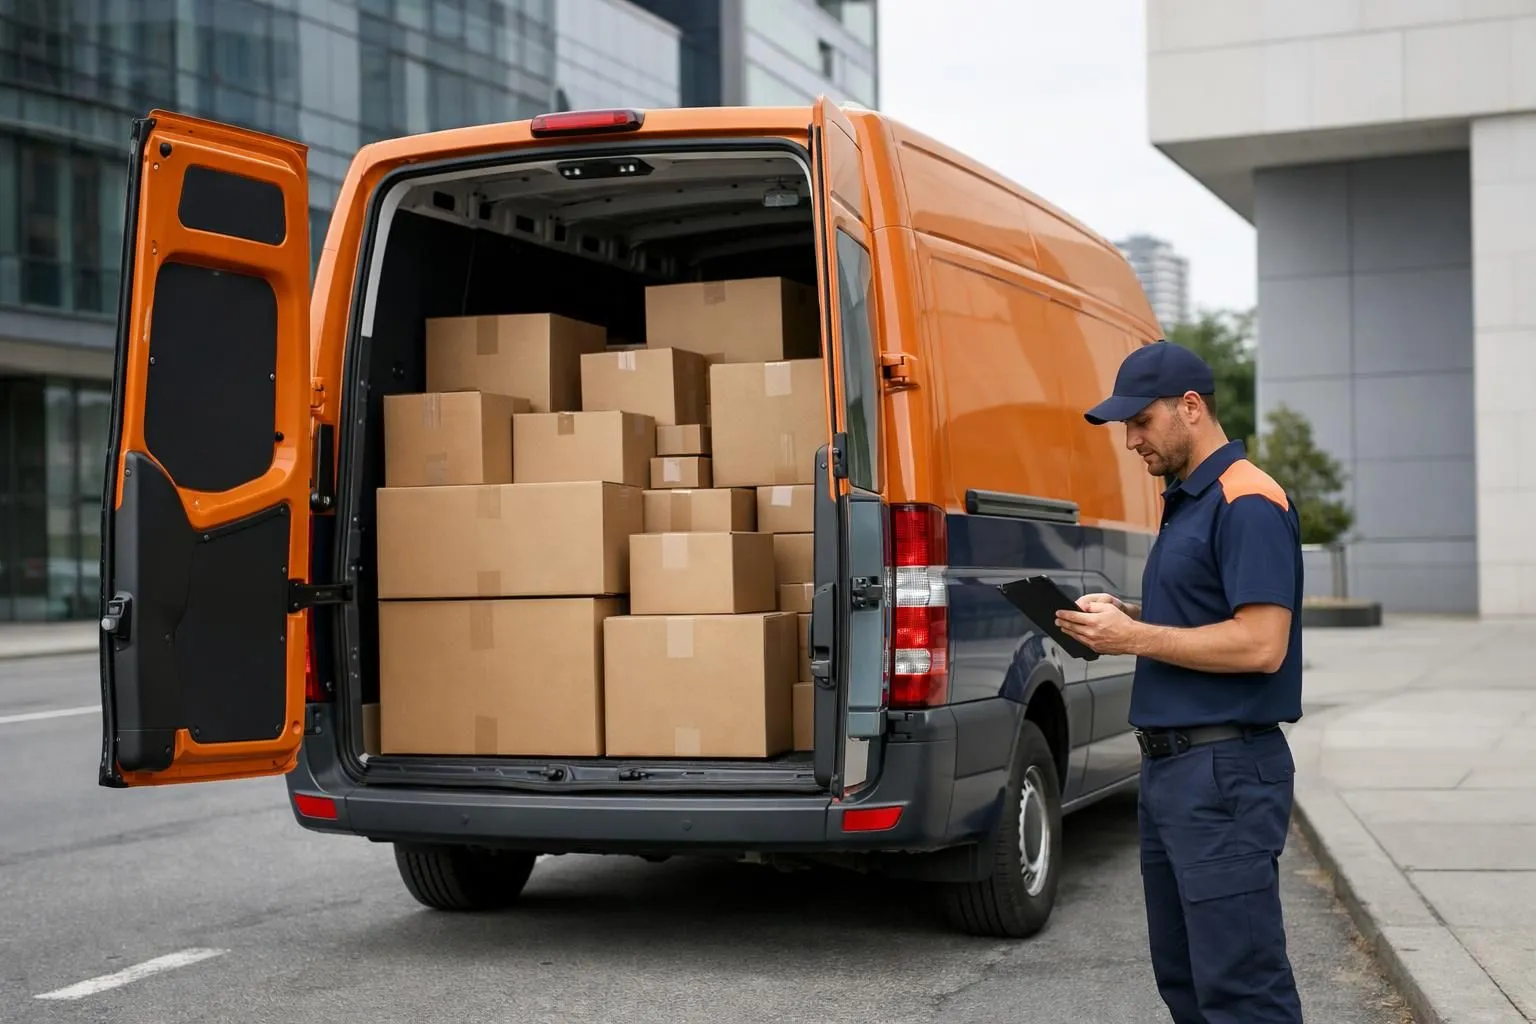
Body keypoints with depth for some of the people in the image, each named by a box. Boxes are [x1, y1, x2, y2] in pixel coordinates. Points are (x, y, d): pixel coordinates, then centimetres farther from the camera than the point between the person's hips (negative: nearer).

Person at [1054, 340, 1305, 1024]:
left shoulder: (1248, 502, -14)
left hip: (1225, 770, -10)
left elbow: (1261, 645, -21)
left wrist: (1134, 637, -16)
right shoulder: (1185, 502, 17)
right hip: (1171, 763, 10)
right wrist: (1125, 618, 7)